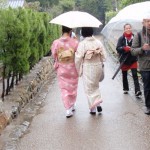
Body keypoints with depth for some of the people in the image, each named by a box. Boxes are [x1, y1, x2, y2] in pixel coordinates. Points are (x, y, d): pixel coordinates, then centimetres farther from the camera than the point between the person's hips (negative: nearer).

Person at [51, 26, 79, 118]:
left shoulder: (56, 43, -11)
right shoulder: (75, 42, -14)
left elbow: (54, 56, 0)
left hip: (61, 70, 0)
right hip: (73, 69, 0)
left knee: (64, 89, 8)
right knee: (73, 88, 18)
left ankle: (68, 109, 1)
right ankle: (72, 105, 34)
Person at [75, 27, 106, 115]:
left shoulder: (82, 44, -14)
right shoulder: (98, 42, -1)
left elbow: (78, 58, -12)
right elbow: (103, 57, 2)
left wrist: (78, 70, 2)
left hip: (87, 68, -4)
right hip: (98, 66, 4)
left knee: (89, 88, 7)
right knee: (96, 85, 23)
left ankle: (93, 108, 11)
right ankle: (98, 103, 14)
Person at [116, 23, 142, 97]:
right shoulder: (121, 38, -6)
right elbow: (118, 48, -11)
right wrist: (124, 48, -28)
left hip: (133, 59, -1)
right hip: (124, 60, 1)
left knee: (135, 75, -10)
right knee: (124, 75, 15)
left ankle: (137, 91, -15)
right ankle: (125, 89, 34)